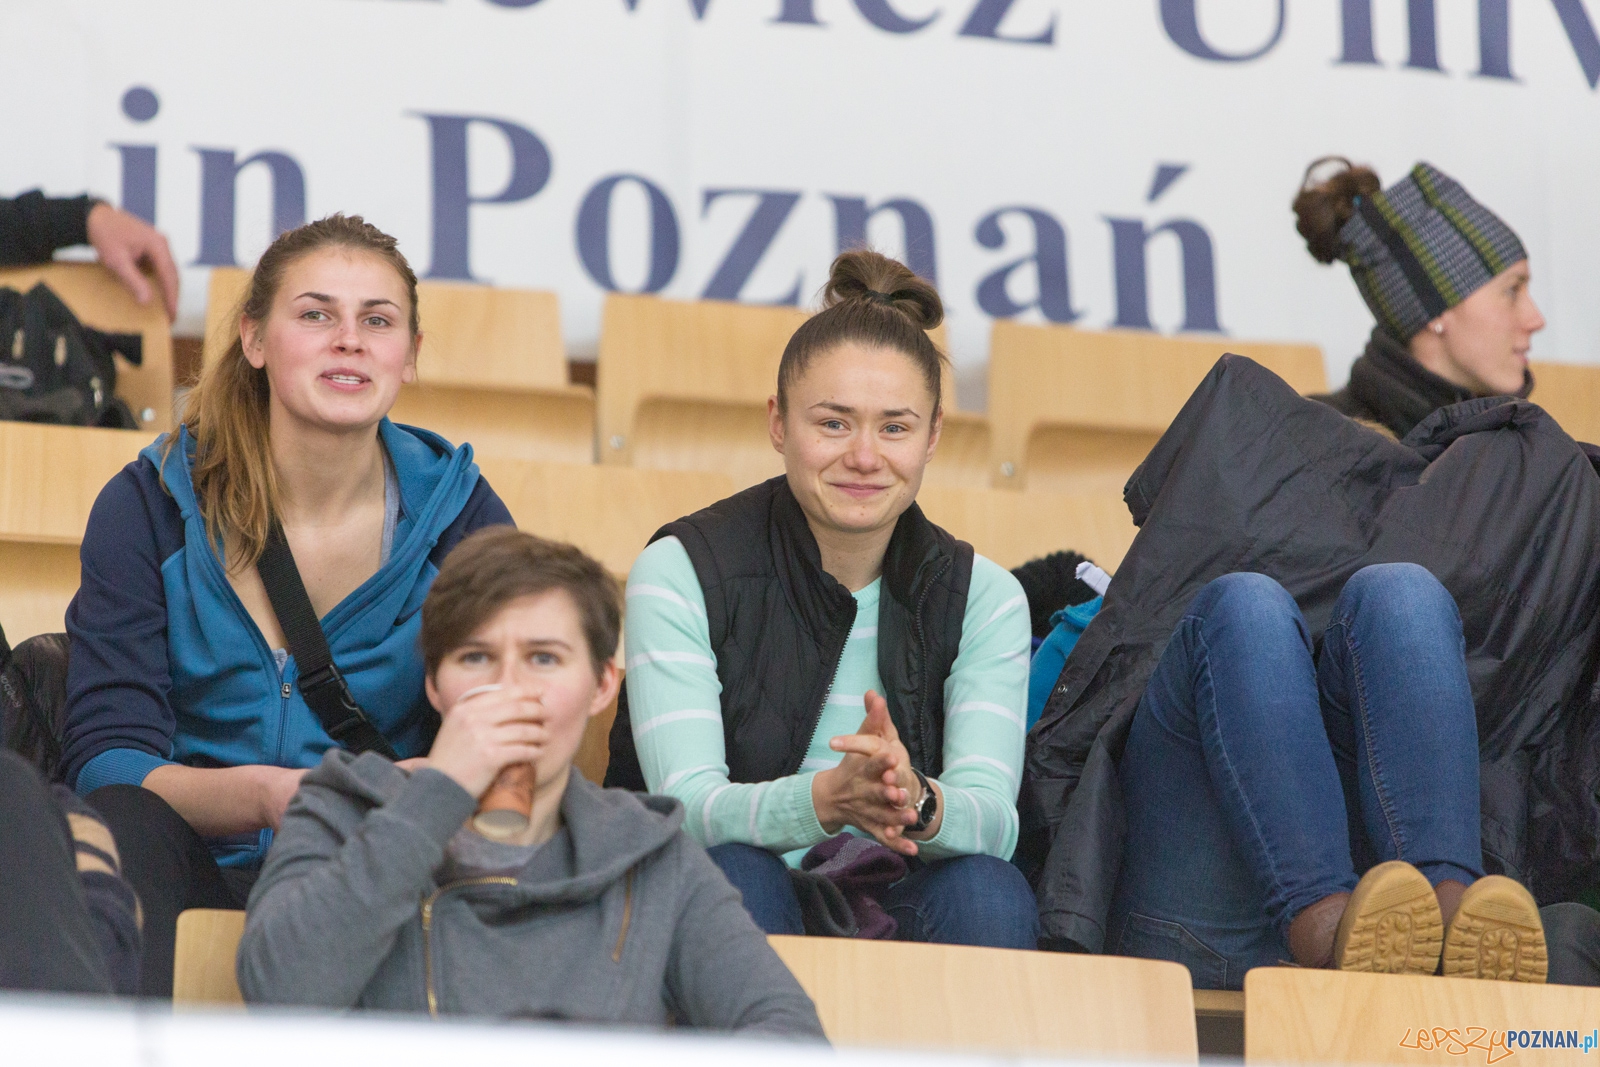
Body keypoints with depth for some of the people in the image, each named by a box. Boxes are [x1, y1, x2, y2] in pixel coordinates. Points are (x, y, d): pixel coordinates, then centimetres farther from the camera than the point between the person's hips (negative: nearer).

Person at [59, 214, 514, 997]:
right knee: (122, 824, -34)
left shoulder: (462, 517, 5)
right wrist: (261, 797, -28)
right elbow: (107, 761, -6)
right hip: (187, 874, 0)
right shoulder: (149, 506, 2)